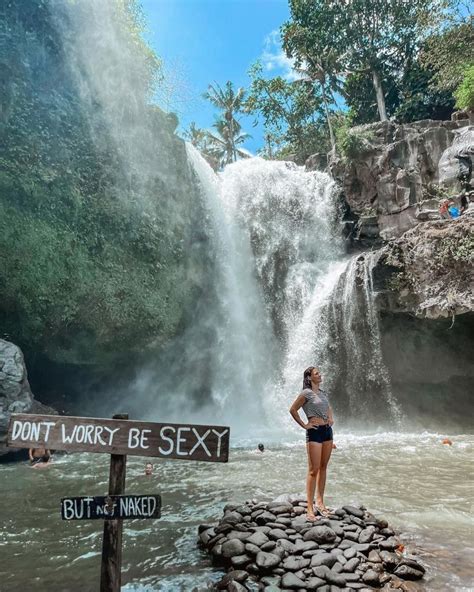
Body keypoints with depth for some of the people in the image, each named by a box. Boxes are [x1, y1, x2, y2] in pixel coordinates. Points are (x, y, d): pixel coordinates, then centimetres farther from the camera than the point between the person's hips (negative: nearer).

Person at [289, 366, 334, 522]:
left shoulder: (323, 393, 13)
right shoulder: (306, 393, -9)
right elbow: (293, 410, -9)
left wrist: (331, 418, 14)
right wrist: (304, 425, -7)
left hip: (327, 430, 7)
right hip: (315, 432, -7)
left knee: (323, 468, 11)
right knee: (313, 470, -7)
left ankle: (320, 502, 21)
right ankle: (310, 508, -2)